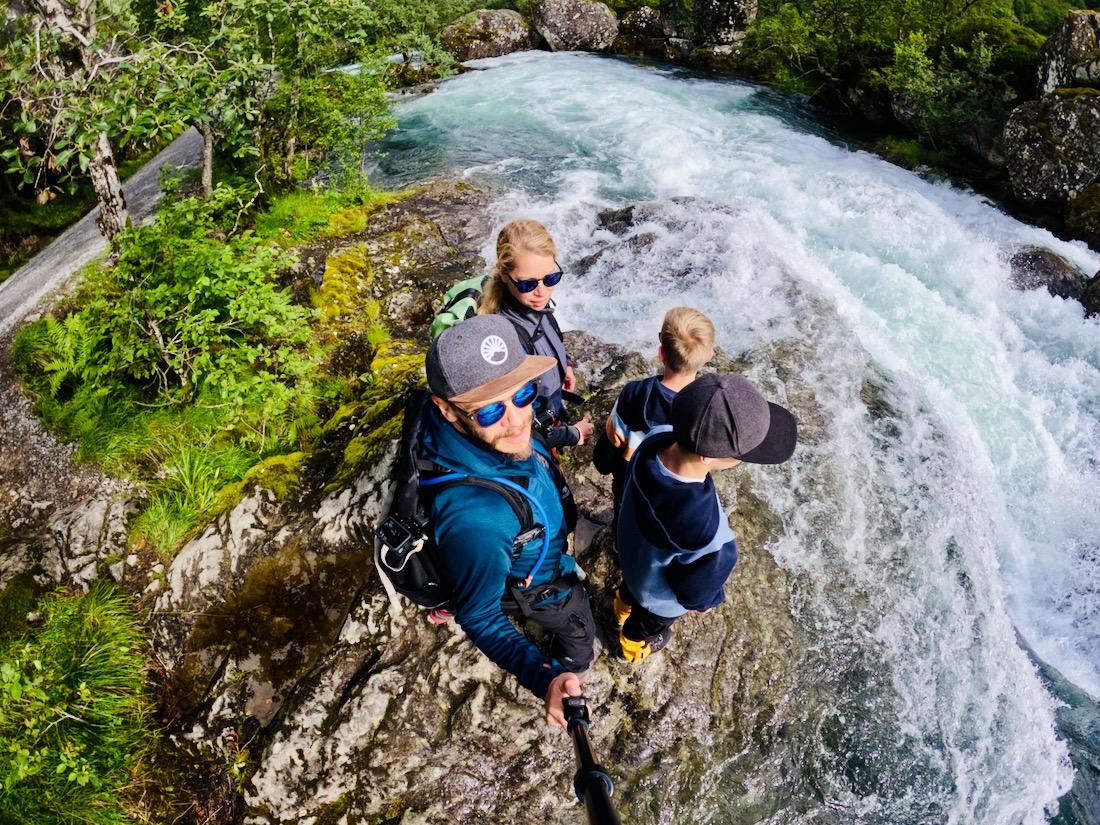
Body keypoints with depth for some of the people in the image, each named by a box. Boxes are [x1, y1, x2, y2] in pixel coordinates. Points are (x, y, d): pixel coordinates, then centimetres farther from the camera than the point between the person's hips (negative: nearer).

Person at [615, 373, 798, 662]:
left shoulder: (656, 437, -34)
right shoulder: (708, 533, -51)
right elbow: (698, 587, -26)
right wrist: (704, 602, -4)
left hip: (632, 552, 4)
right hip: (661, 594, -4)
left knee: (633, 588, 40)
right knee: (649, 622, 34)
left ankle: (625, 606, 74)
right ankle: (635, 645, 67)